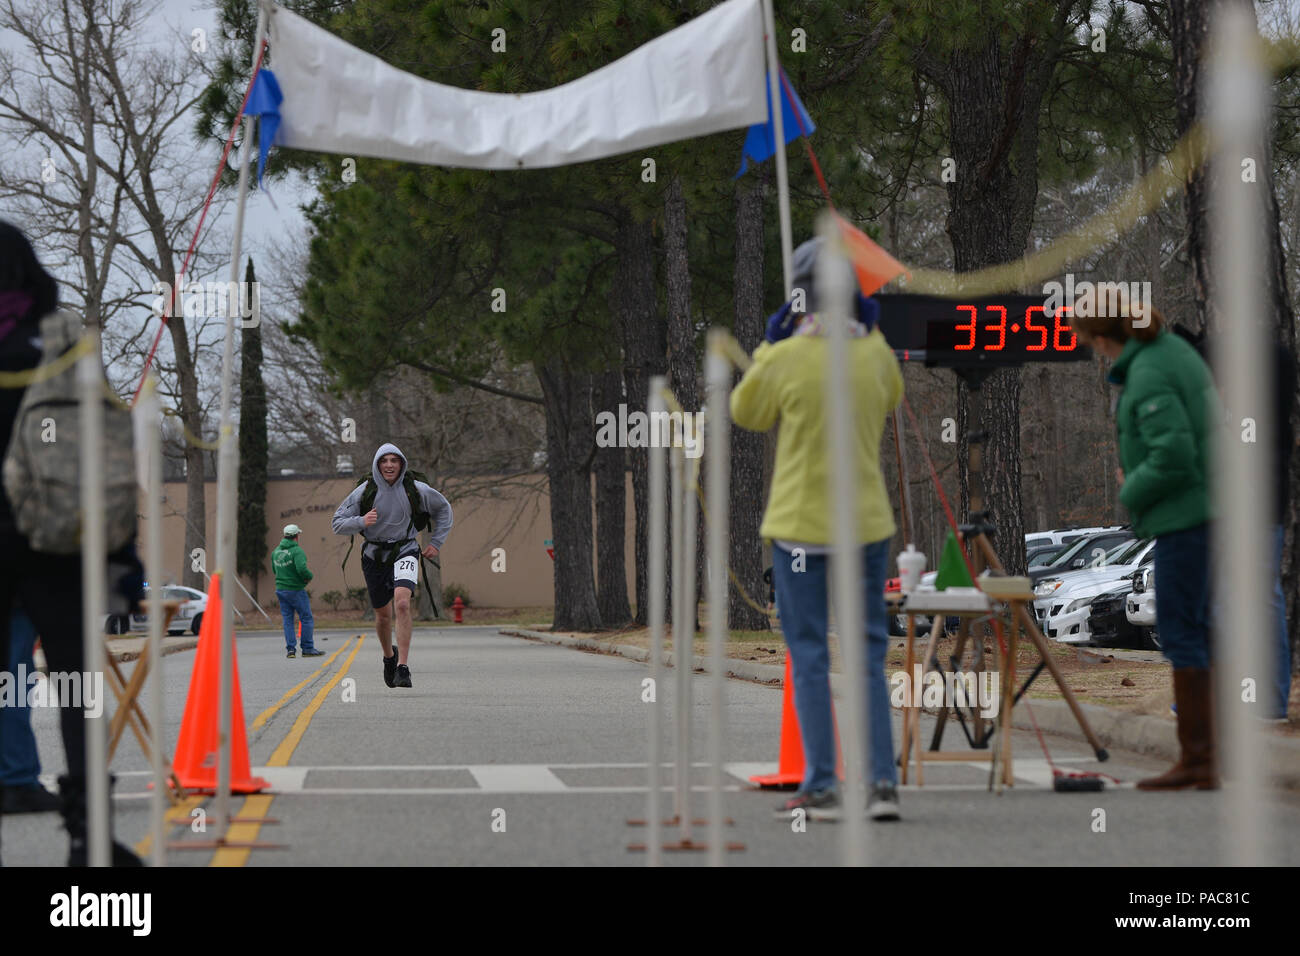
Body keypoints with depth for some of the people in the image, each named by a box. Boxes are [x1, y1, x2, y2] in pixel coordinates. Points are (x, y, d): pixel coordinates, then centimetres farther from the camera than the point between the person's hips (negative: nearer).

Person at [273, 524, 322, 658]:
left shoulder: (276, 551, 7)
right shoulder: (297, 551, -16)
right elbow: (302, 569, -28)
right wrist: (309, 576, -9)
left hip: (280, 590, 6)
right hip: (296, 590, -6)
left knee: (287, 619, 9)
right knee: (306, 618, 3)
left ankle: (290, 648, 3)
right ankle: (307, 648, 3)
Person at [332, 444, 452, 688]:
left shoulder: (416, 489, -8)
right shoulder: (365, 491, -9)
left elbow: (443, 509, 11)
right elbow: (338, 523, -5)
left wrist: (436, 542, 6)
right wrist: (361, 521, -24)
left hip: (405, 551, -2)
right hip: (374, 555, 2)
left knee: (402, 603, -25)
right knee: (383, 615, 12)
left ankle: (403, 667, -25)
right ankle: (389, 656, 43)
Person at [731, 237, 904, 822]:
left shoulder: (785, 358, -14)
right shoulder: (873, 352, -2)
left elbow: (746, 414, 4)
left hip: (802, 528, -3)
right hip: (867, 525, 3)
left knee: (810, 658, 3)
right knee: (868, 655, 10)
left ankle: (821, 788, 1)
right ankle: (883, 781, 4)